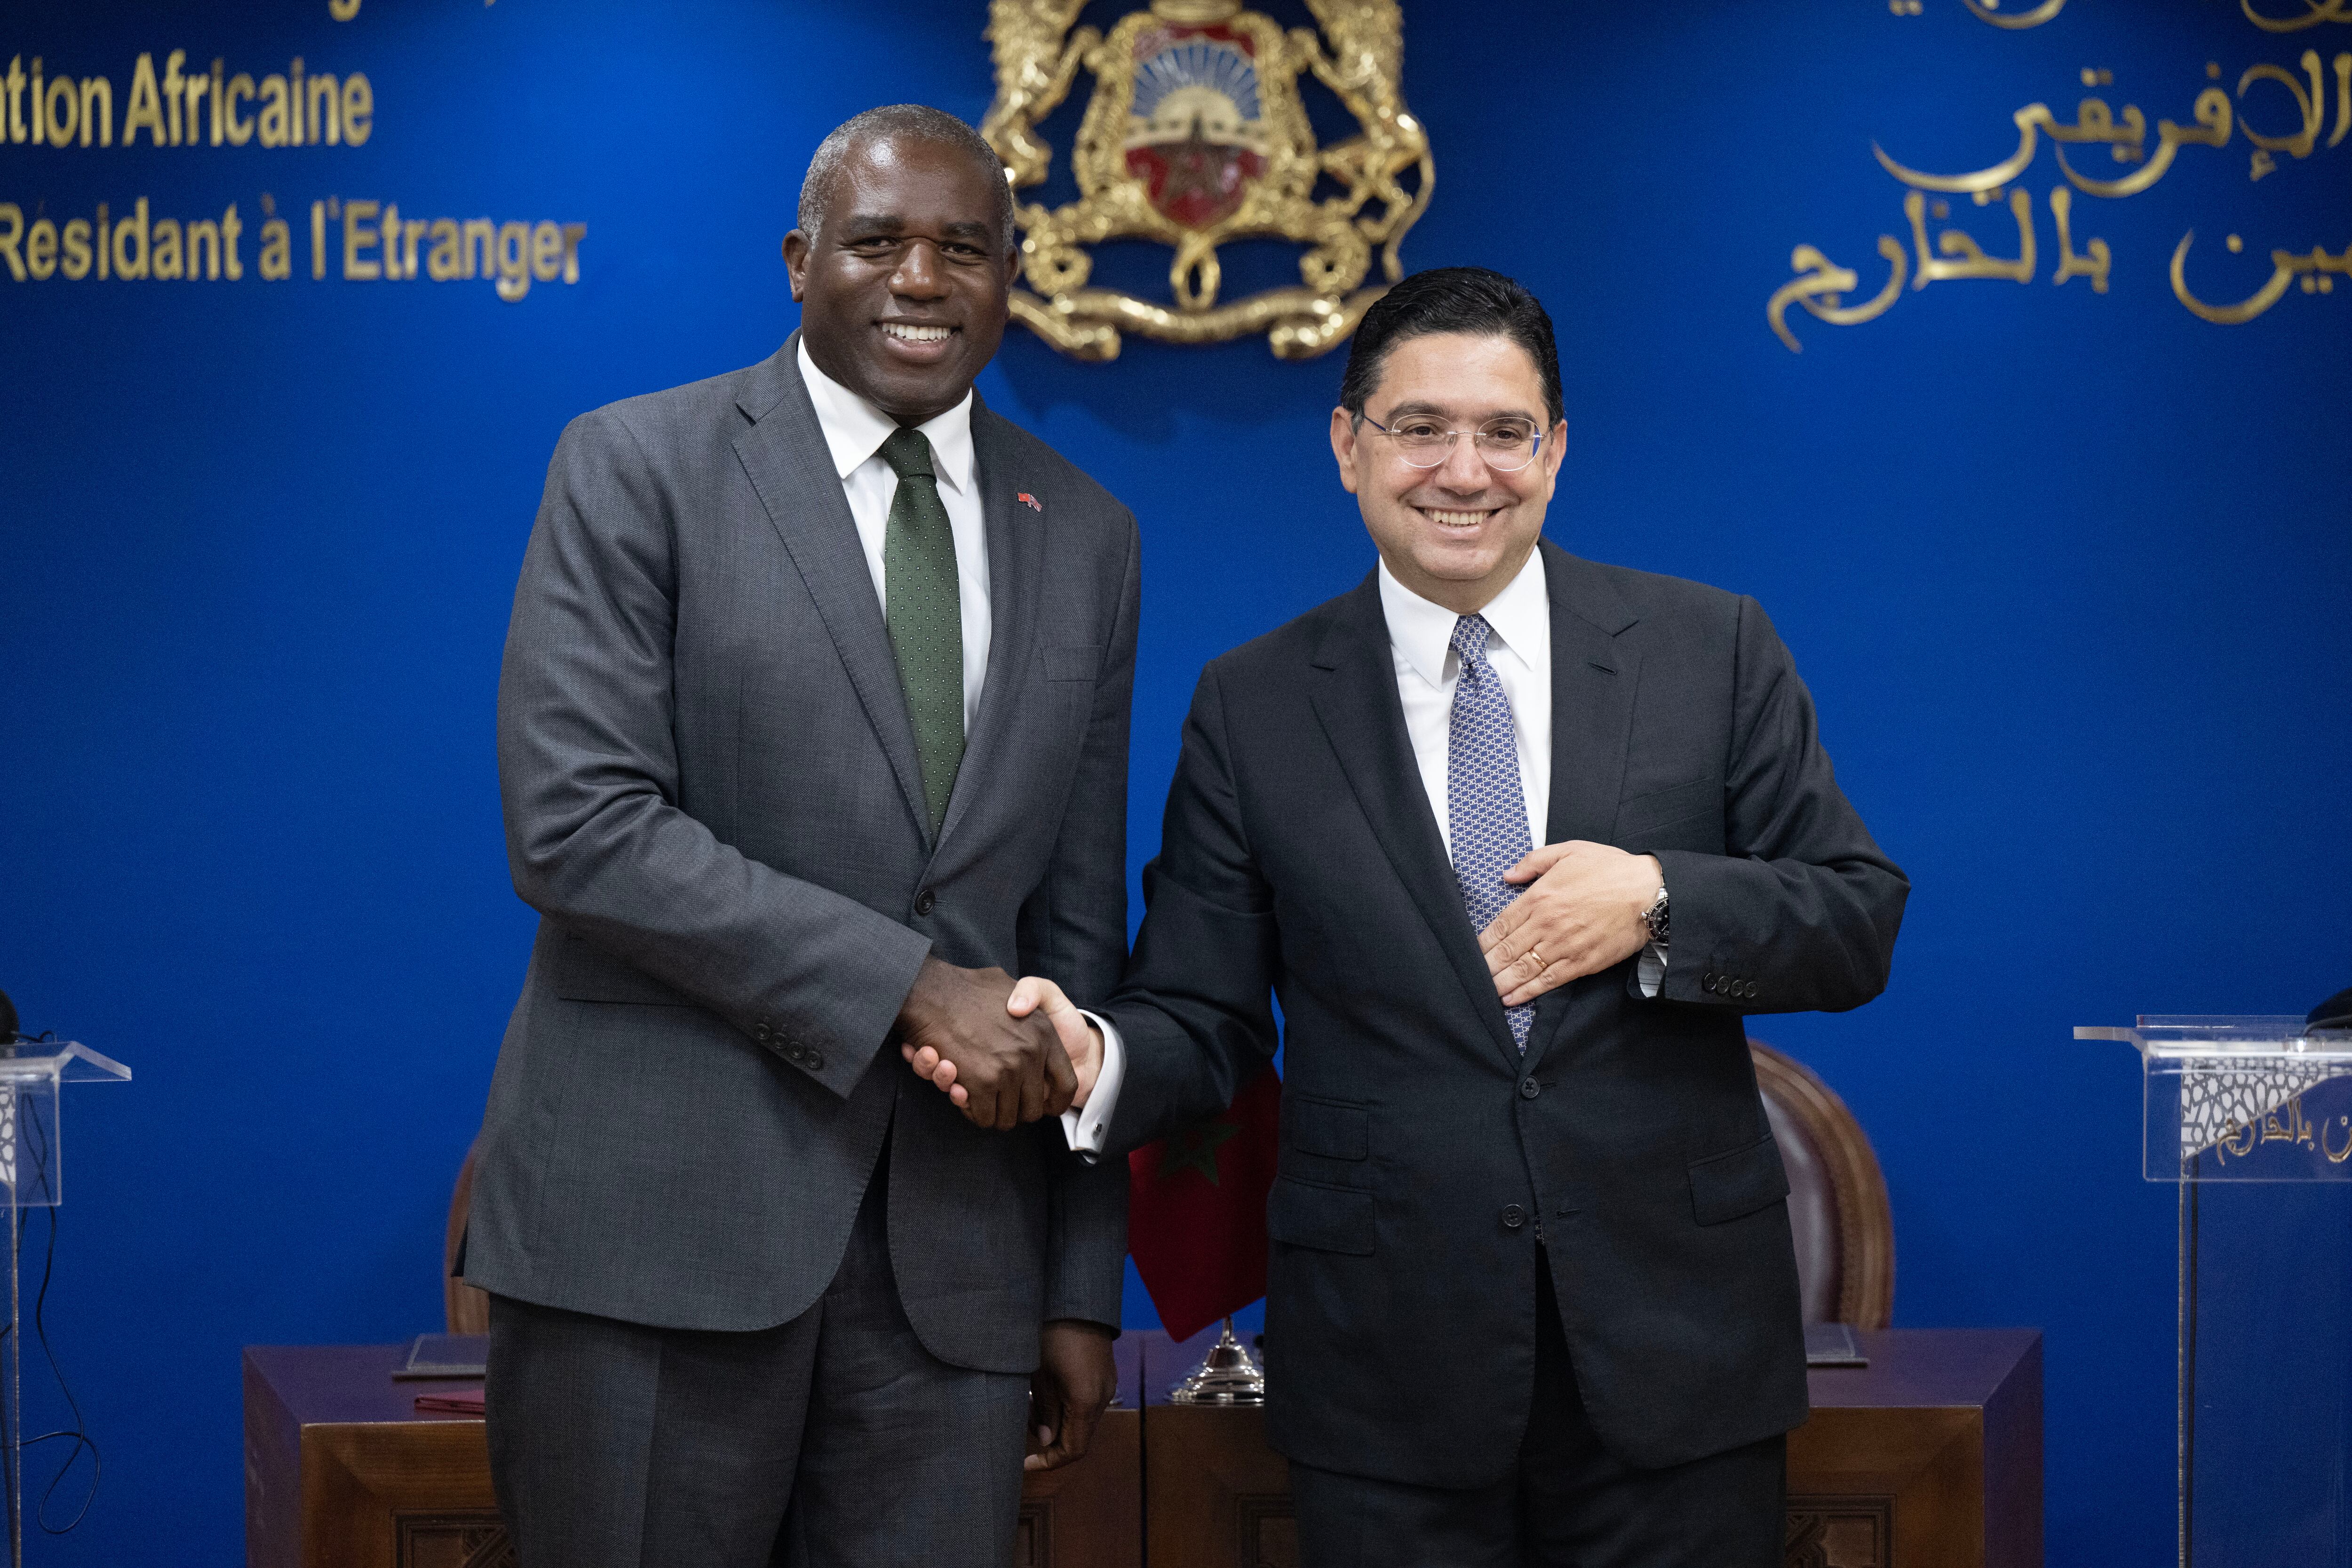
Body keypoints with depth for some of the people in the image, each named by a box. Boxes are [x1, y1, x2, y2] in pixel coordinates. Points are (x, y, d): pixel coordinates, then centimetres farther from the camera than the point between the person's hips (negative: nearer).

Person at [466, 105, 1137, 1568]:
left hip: (957, 1244, 4)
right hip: (659, 1220, -3)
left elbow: (1079, 924, 14)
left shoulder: (1086, 535, 13)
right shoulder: (638, 466, 0)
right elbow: (577, 826, -11)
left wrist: (1086, 1286, 11)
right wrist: (911, 986, -15)